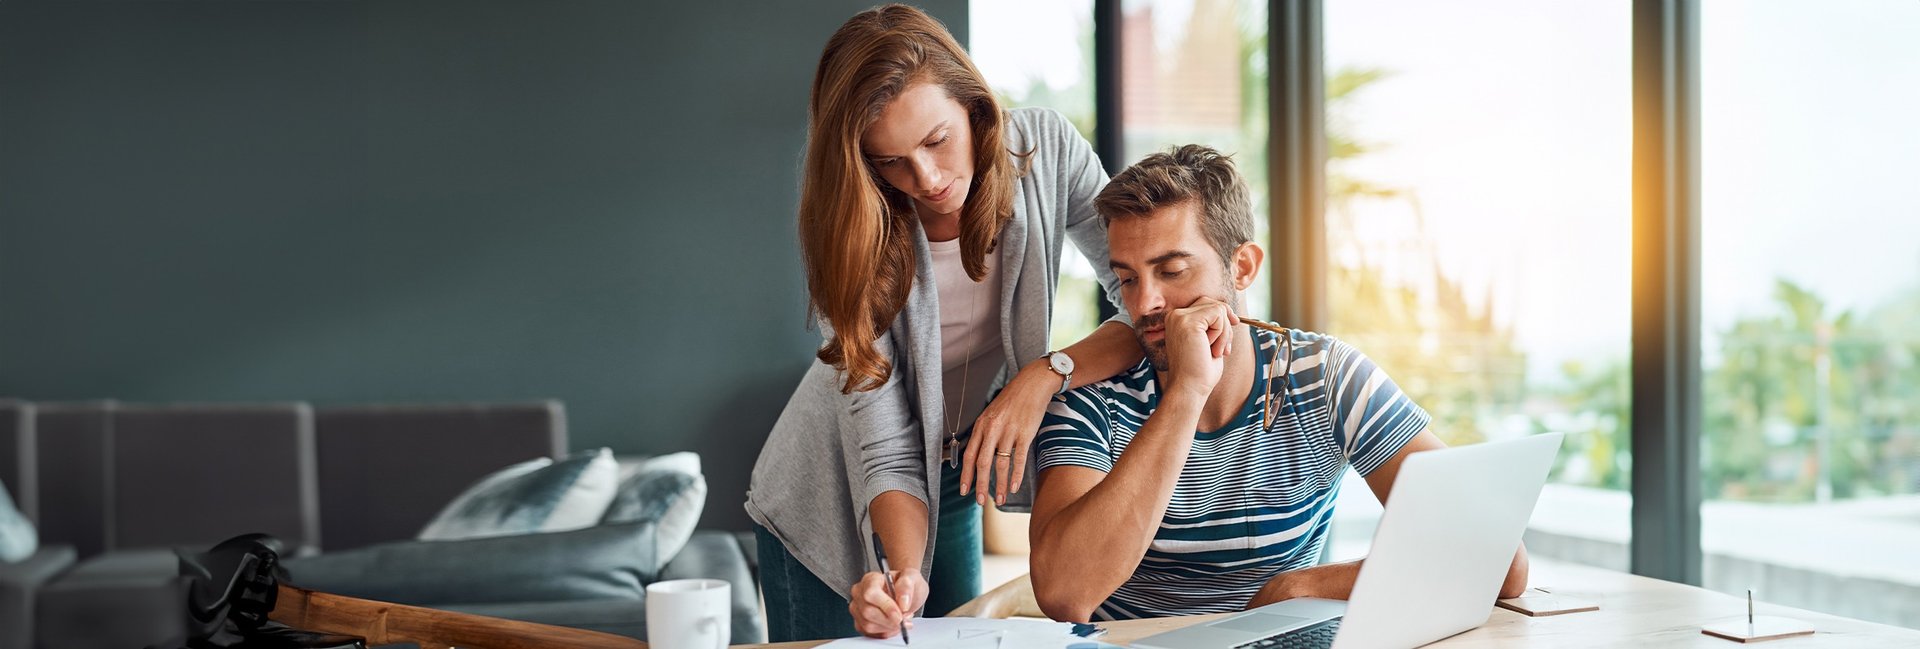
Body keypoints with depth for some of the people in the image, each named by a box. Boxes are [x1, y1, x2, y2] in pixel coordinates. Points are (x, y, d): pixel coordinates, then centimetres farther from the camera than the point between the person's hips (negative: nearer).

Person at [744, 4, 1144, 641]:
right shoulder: (853, 228, -24)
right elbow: (885, 452, -27)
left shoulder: (1045, 148, -19)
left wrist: (1048, 373, -33)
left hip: (955, 478, 3)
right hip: (833, 494, -3)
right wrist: (906, 570, -42)